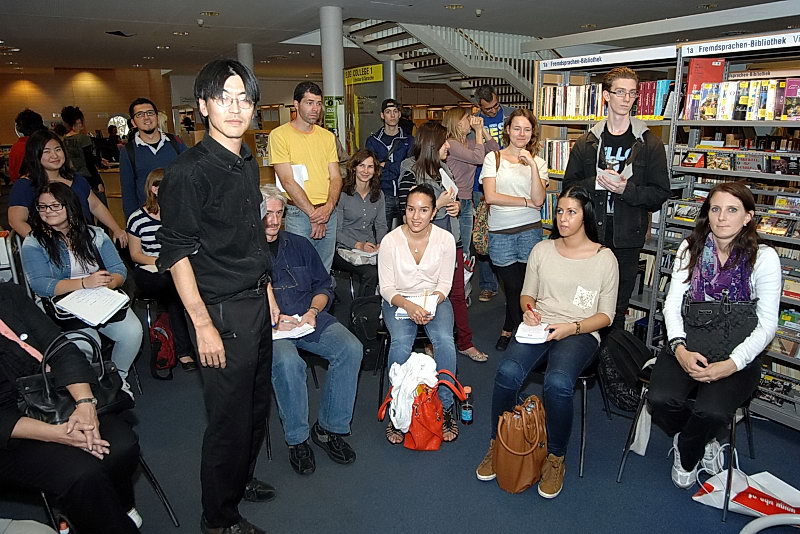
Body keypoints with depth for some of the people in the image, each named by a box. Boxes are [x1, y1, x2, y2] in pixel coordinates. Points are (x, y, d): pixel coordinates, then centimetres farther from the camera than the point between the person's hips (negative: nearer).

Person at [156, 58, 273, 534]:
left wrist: (267, 292, 16)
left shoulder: (248, 163, 8)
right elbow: (176, 254, -16)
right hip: (222, 311, -8)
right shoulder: (189, 171, -16)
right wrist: (203, 325, -19)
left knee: (258, 404, 21)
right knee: (230, 416, 5)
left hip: (257, 303, 8)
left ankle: (243, 478, 46)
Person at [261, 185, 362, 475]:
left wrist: (313, 311, -1)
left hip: (308, 317, 4)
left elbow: (324, 285, 18)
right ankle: (297, 439, -10)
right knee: (287, 362, -35)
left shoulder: (299, 245, 16)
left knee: (351, 348, -20)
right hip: (265, 326, -4)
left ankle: (331, 428, -5)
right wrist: (271, 320, -16)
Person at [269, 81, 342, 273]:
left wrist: (328, 206, -12)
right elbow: (287, 181, -11)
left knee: (324, 272, 13)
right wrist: (313, 213, -14)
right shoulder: (280, 135, -4)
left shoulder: (327, 136, 12)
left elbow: (336, 177, 7)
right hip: (298, 214, -5)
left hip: (328, 212, 5)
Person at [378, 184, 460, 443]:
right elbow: (387, 287, -7)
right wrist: (409, 306, -26)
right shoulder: (390, 241, -11)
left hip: (435, 299, 1)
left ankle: (445, 406, -10)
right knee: (401, 342, -30)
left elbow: (444, 284, -1)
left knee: (444, 339, -28)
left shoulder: (445, 239, -7)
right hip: (398, 300, -1)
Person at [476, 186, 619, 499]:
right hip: (539, 327, 3)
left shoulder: (604, 258, 3)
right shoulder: (542, 250, 12)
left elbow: (606, 315, 3)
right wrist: (529, 308, -5)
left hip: (581, 333, -2)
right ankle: (497, 444, -3)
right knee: (508, 372, -27)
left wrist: (572, 327, -14)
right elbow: (526, 294, 19)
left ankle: (556, 458, -7)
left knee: (558, 383, -34)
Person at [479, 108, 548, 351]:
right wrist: (526, 202, -6)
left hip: (530, 231, 1)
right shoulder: (493, 158, 2)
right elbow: (490, 196, -9)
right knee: (513, 287, 7)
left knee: (525, 286, 5)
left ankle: (508, 330, 27)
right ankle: (513, 330, 30)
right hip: (500, 233, -1)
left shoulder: (538, 163, 8)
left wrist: (532, 166, -13)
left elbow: (538, 200, -7)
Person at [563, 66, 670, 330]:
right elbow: (569, 186, 5)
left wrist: (626, 188, -17)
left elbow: (660, 194, 0)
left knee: (617, 309, 8)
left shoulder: (650, 143, 3)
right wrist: (597, 182, -14)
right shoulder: (586, 142, 8)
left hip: (626, 239, -1)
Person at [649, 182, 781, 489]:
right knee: (661, 399, -25)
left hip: (738, 353, -2)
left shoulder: (764, 257, -5)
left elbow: (767, 324, -7)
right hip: (690, 345, 2)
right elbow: (672, 304, 0)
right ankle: (702, 446, 11)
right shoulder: (691, 249, 3)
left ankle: (686, 457, 8)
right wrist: (679, 349, -18)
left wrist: (731, 364, -21)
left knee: (712, 411, -29)